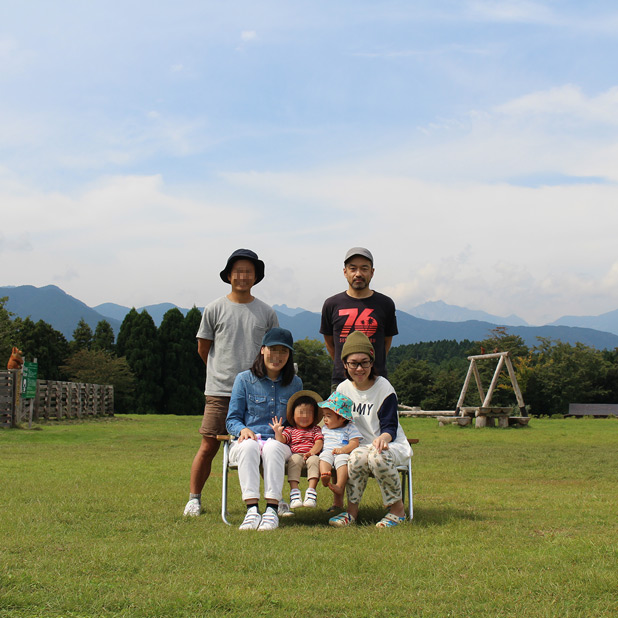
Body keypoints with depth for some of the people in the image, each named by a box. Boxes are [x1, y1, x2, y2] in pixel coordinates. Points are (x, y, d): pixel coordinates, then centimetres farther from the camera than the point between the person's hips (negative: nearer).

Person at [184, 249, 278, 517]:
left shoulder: (267, 313, 8)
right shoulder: (215, 309, 4)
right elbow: (203, 348, 12)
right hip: (220, 391, -1)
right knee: (208, 447, 0)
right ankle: (193, 499, 13)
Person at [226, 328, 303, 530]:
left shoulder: (295, 383, 16)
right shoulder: (244, 379, 10)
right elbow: (232, 419, 10)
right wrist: (243, 429, -13)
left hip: (280, 444, 1)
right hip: (247, 440, 0)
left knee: (272, 447, -37)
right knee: (249, 446, -38)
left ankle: (272, 510, -44)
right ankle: (252, 509, -46)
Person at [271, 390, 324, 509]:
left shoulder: (315, 430, 21)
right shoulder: (290, 430, 20)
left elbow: (319, 442, 4)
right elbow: (281, 441, 4)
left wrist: (312, 452, -16)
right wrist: (277, 432, -17)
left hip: (311, 456, 0)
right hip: (296, 454, 0)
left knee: (314, 460, -34)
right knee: (294, 459, -35)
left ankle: (311, 491, -43)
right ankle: (294, 491, -42)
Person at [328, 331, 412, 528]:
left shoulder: (384, 387, -8)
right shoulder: (343, 389, 5)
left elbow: (390, 426, -13)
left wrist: (383, 438, -37)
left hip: (390, 445, -2)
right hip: (359, 445, 3)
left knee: (377, 456, -38)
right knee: (357, 457, -35)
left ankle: (397, 508, -18)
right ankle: (352, 509, -17)